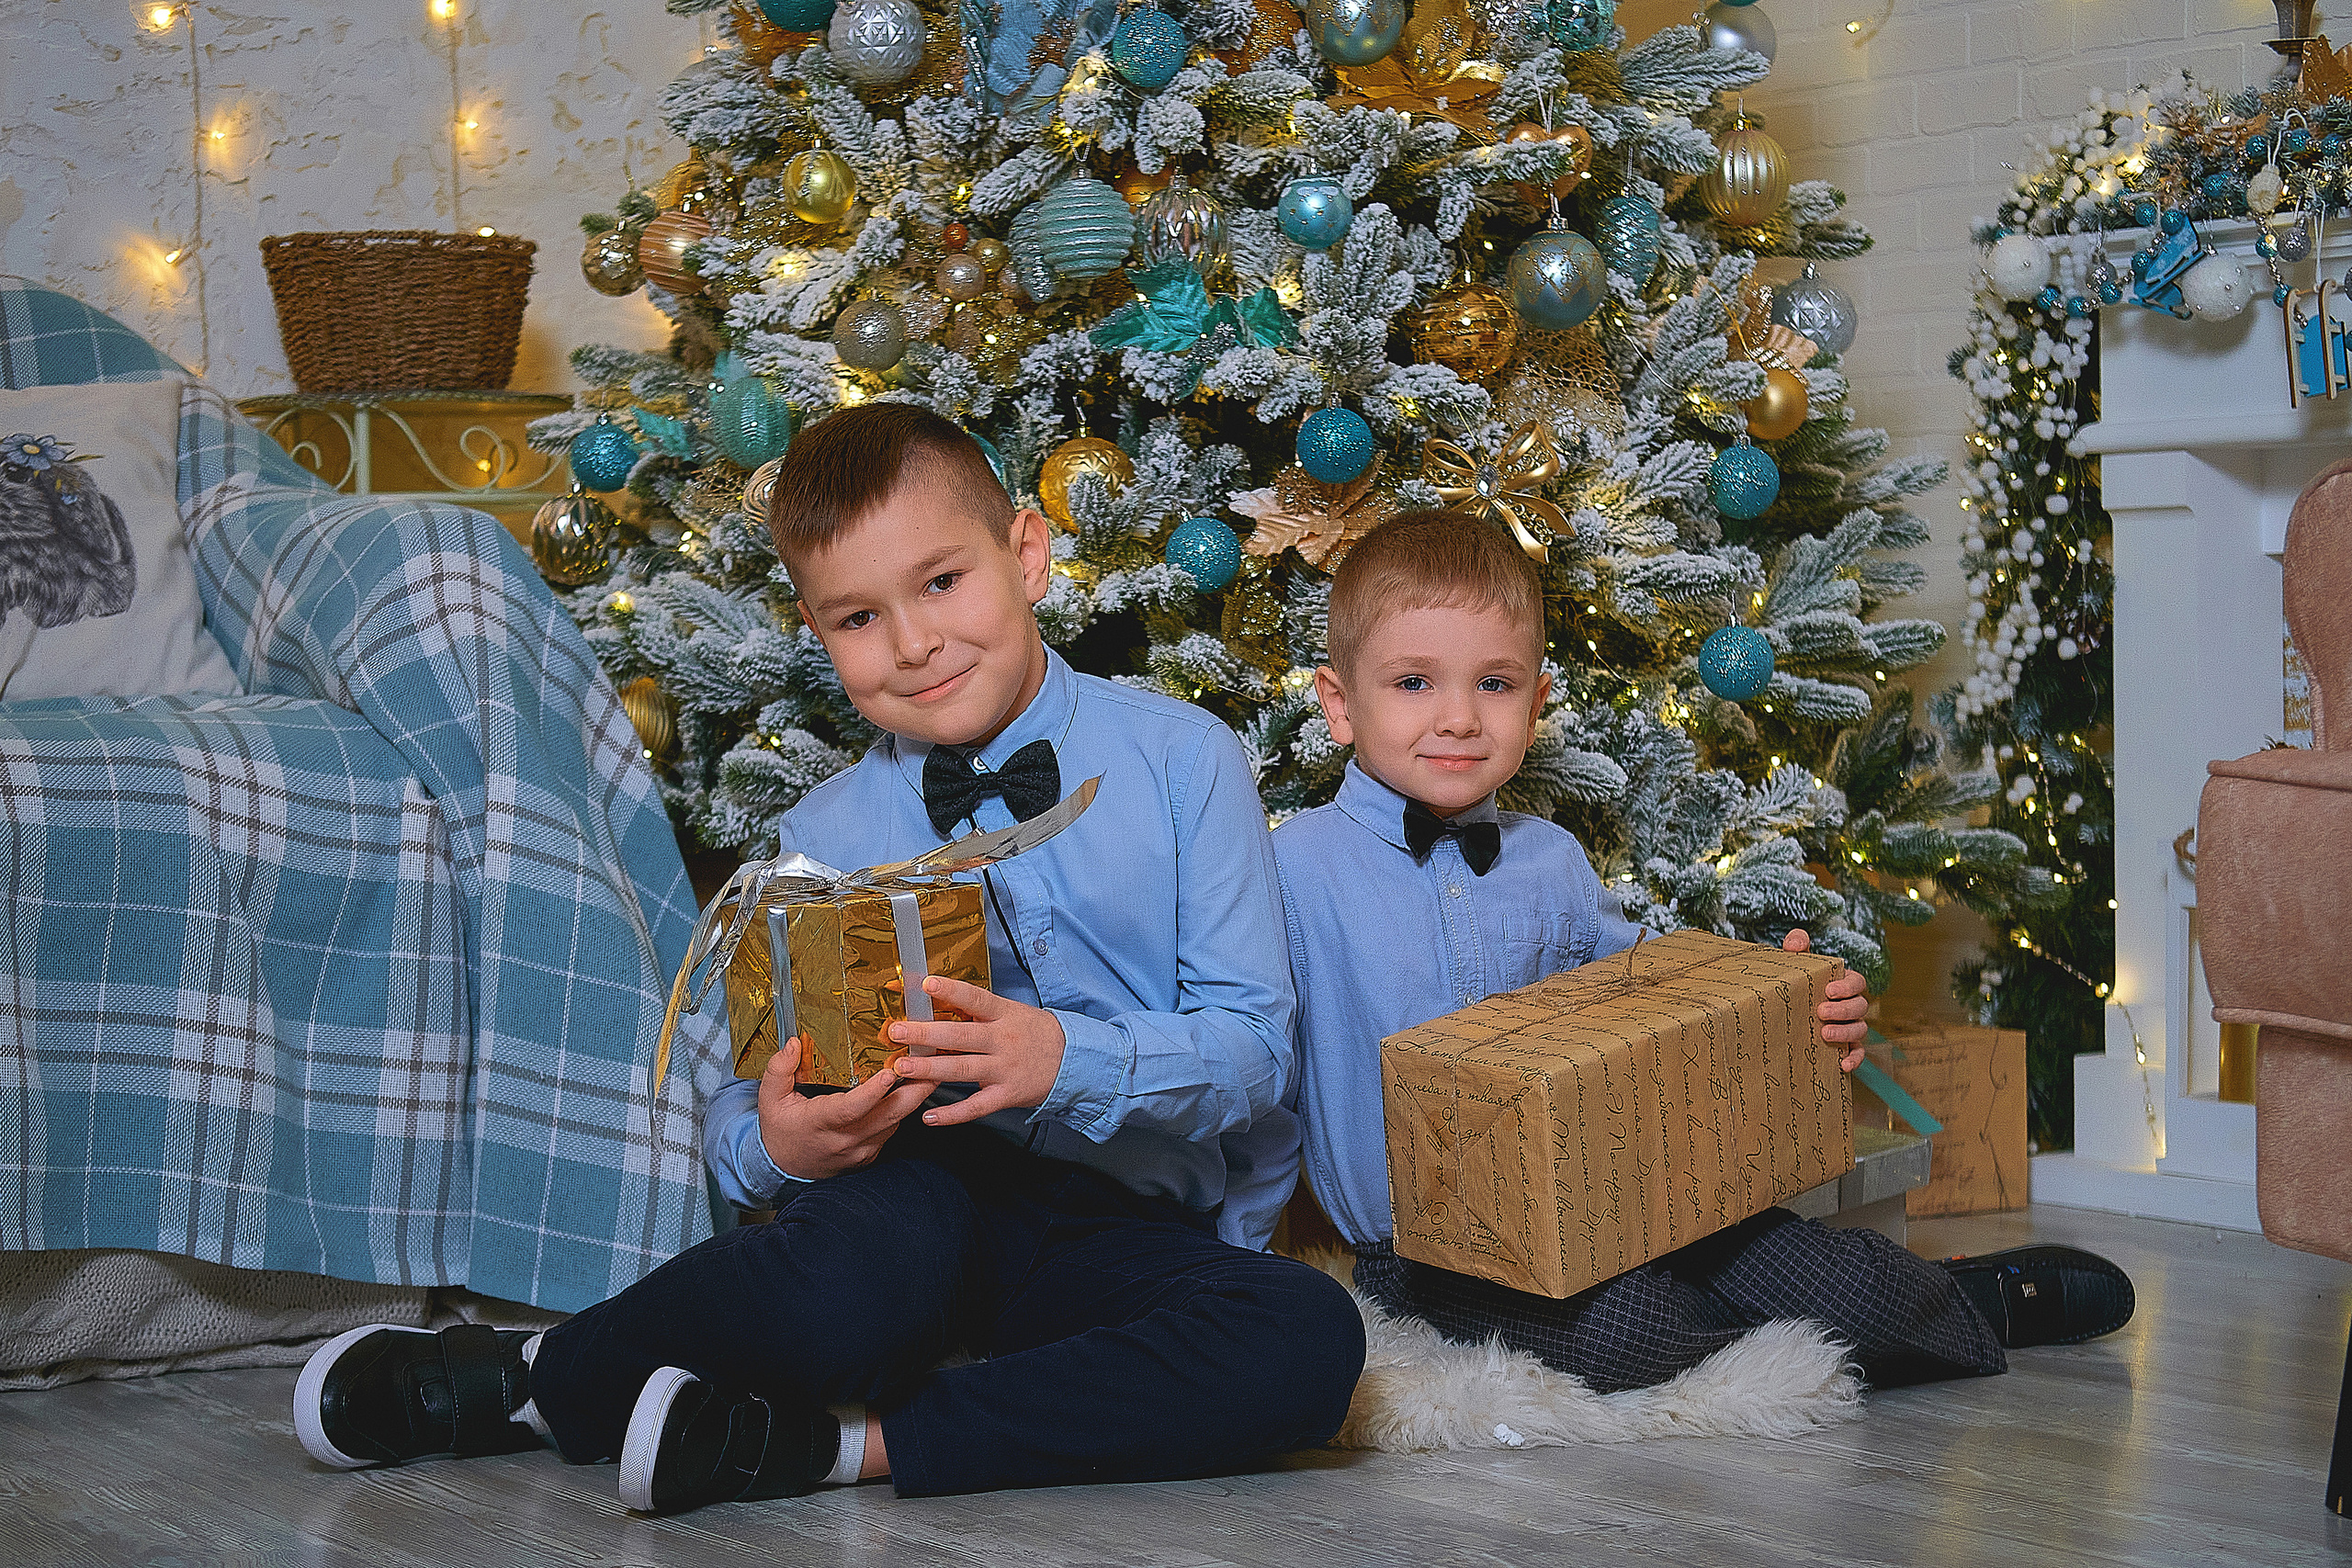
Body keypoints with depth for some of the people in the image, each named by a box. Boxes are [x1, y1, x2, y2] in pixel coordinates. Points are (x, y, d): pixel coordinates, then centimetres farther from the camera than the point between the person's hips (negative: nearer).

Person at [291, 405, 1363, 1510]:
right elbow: (736, 1106, 5)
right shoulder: (823, 840, 7)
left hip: (1137, 1230, 1)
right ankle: (535, 1382, -8)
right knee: (867, 1266, -38)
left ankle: (837, 1440, -23)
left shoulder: (1183, 763, 1)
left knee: (1310, 1339, -32)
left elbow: (1254, 1043, -5)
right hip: (923, 1182, -1)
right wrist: (773, 1143, -21)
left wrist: (1068, 1059, -25)